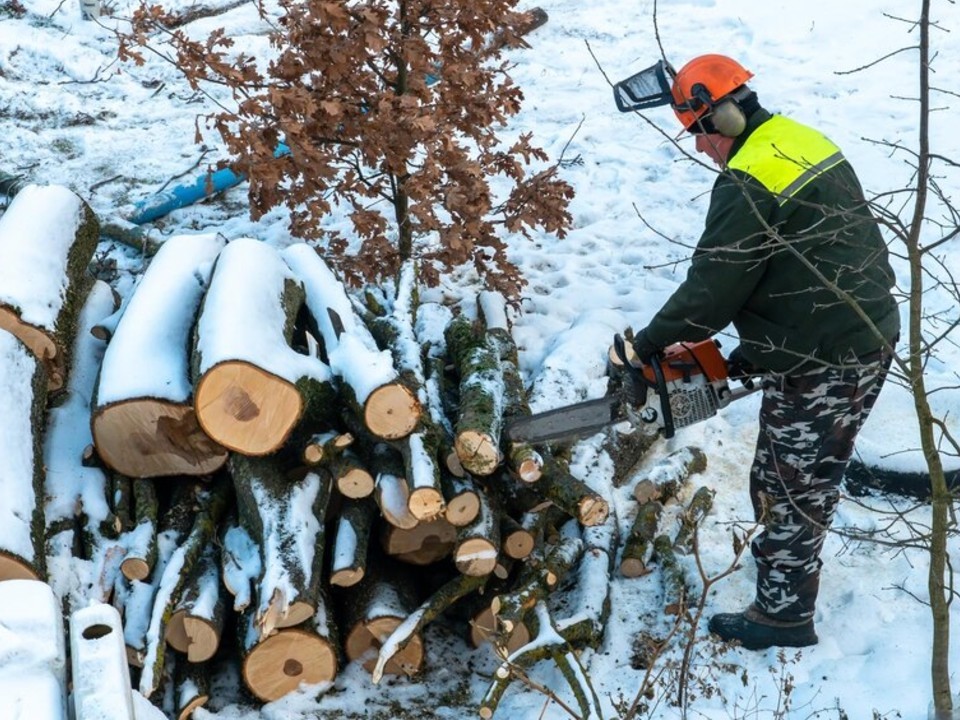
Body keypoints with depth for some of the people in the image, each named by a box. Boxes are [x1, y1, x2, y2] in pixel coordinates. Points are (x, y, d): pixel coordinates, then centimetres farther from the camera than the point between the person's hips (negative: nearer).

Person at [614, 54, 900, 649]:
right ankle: (784, 555, 43)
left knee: (790, 488, 6)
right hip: (868, 338, 9)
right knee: (805, 476, 25)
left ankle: (784, 613, 20)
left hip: (821, 366, -9)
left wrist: (652, 340, -2)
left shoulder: (748, 185, -21)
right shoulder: (805, 143, 9)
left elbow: (711, 291, -19)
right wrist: (757, 349, 19)